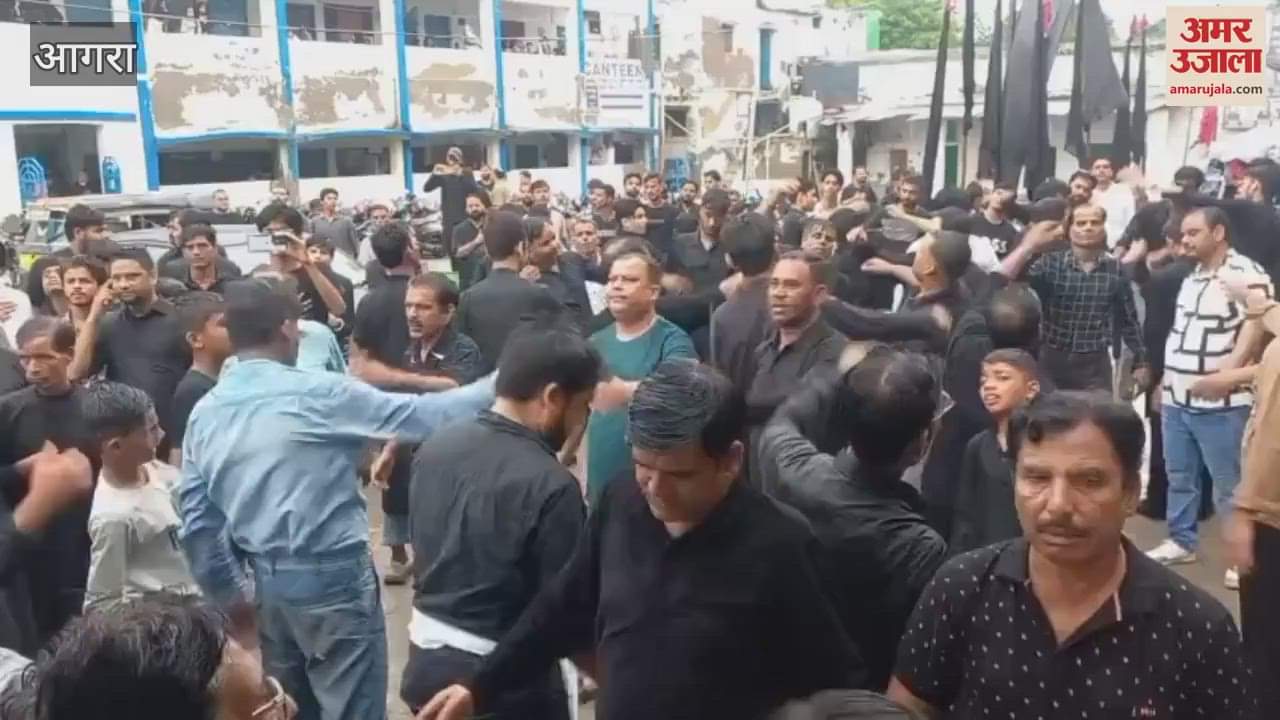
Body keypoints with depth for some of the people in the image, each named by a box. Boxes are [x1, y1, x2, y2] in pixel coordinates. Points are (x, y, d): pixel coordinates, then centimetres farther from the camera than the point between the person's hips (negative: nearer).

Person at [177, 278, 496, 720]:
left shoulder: (204, 414, 2)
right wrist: (496, 386, -1)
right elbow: (422, 415, -13)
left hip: (268, 583, 7)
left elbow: (197, 521, 6)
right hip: (333, 578, -6)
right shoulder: (318, 393, -16)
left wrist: (229, 596, 17)